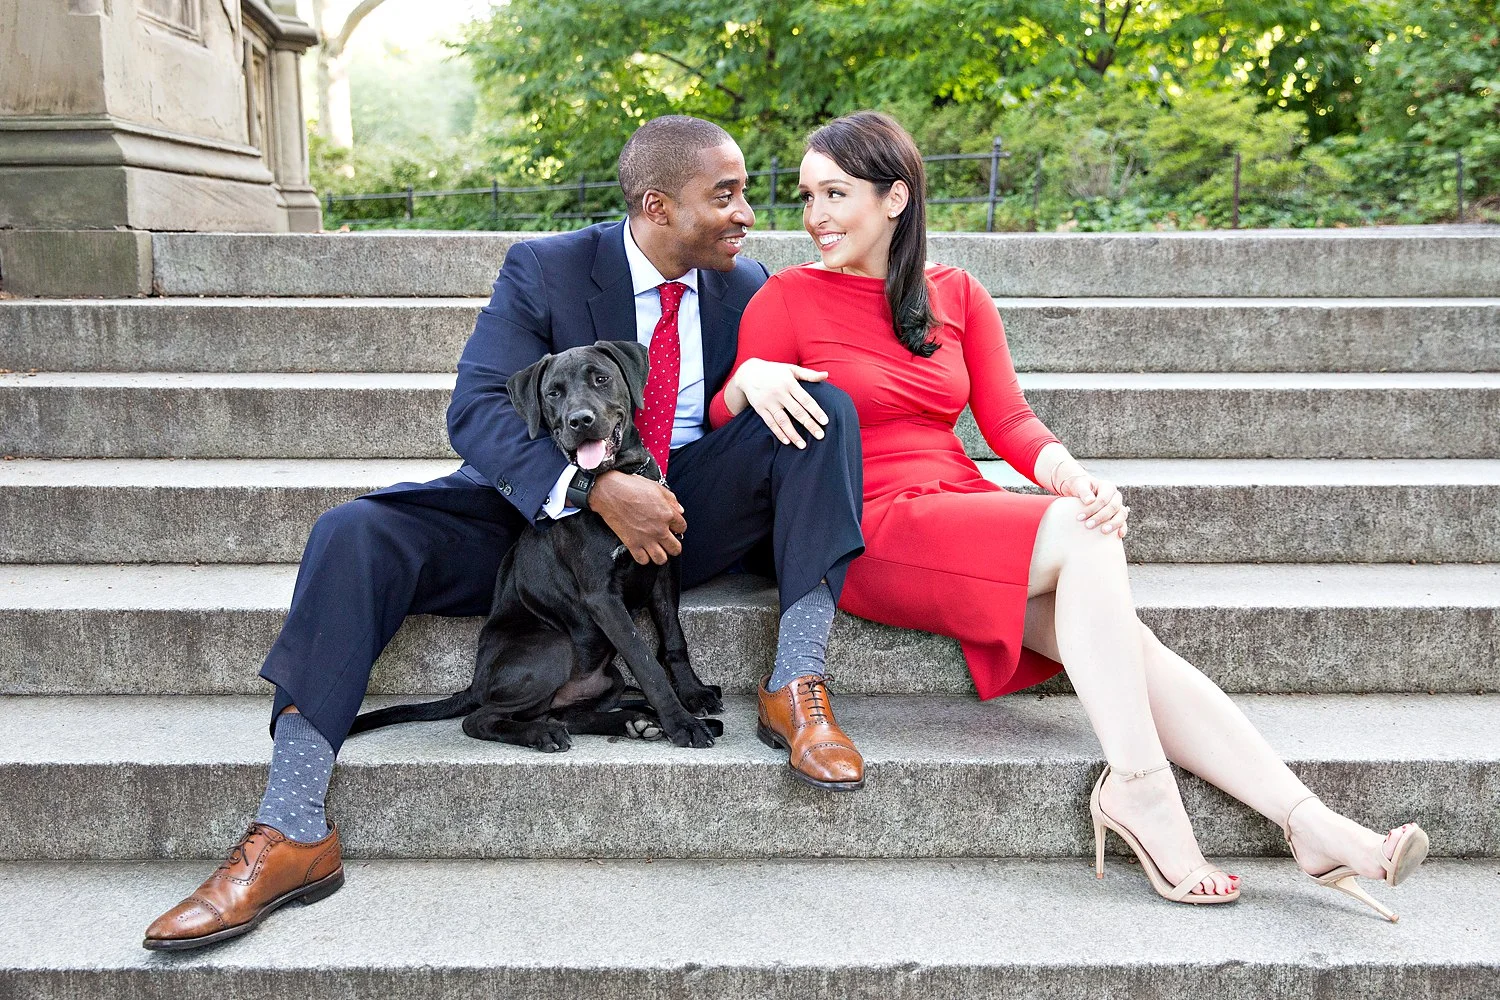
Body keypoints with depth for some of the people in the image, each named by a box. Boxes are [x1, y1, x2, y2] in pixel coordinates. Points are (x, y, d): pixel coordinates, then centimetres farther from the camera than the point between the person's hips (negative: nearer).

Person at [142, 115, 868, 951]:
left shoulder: (745, 285, 4)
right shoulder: (546, 270, -7)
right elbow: (477, 409, -18)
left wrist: (765, 372, -15)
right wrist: (596, 489, -35)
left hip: (688, 520, 2)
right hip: (550, 510, -1)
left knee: (829, 406, -20)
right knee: (354, 536, -25)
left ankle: (797, 686, -27)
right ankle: (293, 835, -25)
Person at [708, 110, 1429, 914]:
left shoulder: (956, 296, 17)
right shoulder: (788, 298, 5)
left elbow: (1009, 423, 9)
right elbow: (723, 430, -2)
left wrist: (1075, 478, -11)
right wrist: (750, 378, -25)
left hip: (968, 510, 4)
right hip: (870, 536, -4)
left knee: (1116, 635, -20)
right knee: (1081, 536, -27)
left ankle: (1305, 819, -23)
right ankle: (1139, 782, -26)